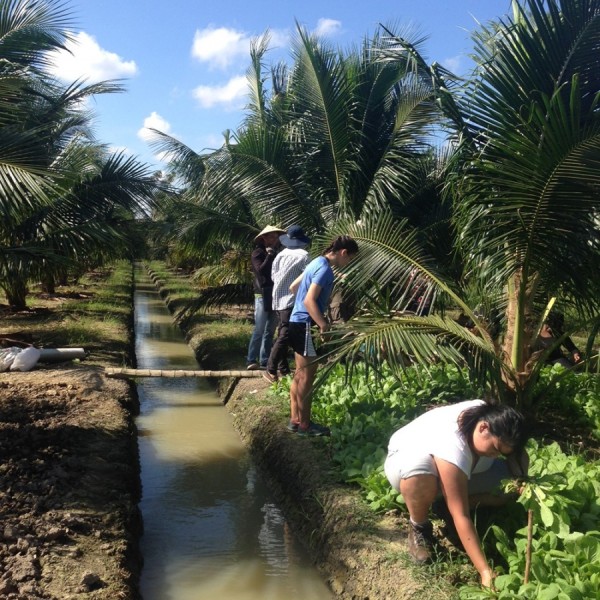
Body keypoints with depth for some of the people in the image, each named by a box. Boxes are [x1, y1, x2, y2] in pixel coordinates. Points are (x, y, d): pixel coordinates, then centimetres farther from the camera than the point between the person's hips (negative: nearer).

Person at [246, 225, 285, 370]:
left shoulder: (276, 253, 17)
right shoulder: (257, 253, -3)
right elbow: (261, 270, -19)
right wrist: (269, 255, -13)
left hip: (275, 296, 7)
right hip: (263, 295, -7)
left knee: (270, 331, 8)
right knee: (259, 330, -8)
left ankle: (264, 361, 13)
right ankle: (251, 361, -2)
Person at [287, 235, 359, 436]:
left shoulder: (317, 263, 12)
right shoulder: (325, 268, -17)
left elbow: (293, 287, 22)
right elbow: (309, 300, -26)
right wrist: (324, 325, -23)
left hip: (298, 322, 10)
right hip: (305, 324, -10)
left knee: (300, 374, 15)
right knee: (307, 376, -2)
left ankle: (295, 420, 22)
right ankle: (304, 425, 6)